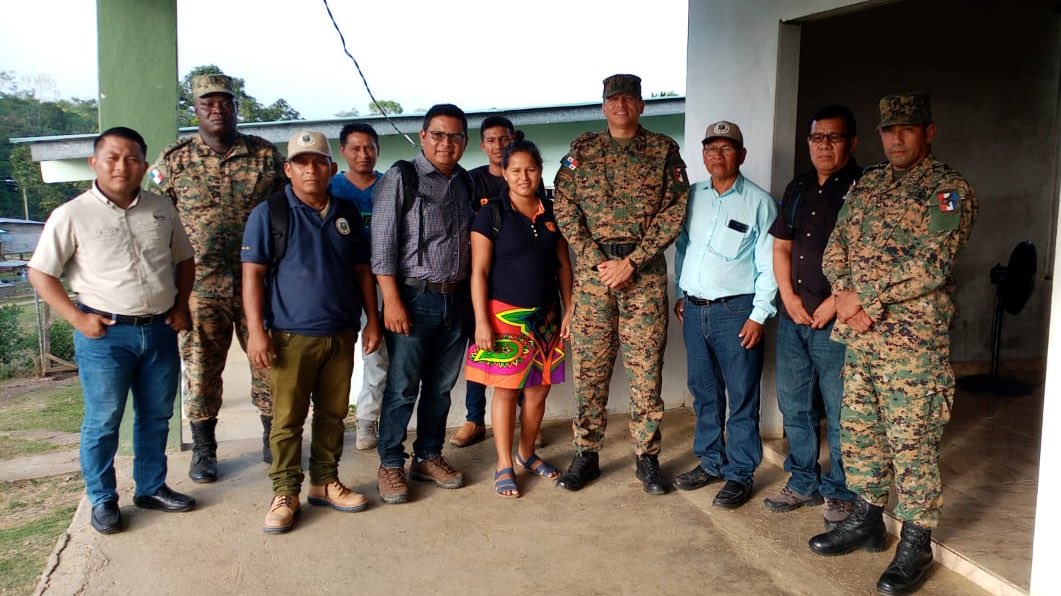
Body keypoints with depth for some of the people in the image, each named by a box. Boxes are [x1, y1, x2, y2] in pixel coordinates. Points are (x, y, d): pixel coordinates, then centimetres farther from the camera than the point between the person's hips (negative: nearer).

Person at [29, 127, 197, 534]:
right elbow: (40, 273, -4)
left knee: (156, 417, 14)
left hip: (160, 331, 4)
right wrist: (77, 318, -12)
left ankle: (151, 488, 30)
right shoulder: (72, 215, -8)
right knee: (102, 422, 6)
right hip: (106, 334, -4)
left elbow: (184, 260, 16)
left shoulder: (161, 210, 5)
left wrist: (181, 306, 5)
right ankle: (102, 500, 21)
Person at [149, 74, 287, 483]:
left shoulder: (266, 155, 3)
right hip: (200, 286, 0)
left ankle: (273, 440, 25)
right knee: (200, 368, 7)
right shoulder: (174, 160, 2)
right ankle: (203, 450, 23)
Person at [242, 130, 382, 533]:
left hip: (341, 334, 5)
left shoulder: (347, 212, 10)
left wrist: (372, 320, 10)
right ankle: (286, 493, 13)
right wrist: (256, 330, -14)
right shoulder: (269, 212, -4)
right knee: (287, 418, 1)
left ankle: (325, 482, 26)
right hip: (292, 335, -4)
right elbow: (252, 273, -7)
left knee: (333, 414, 12)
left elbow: (361, 269, 15)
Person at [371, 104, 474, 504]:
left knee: (441, 386, 13)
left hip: (456, 298, 5)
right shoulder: (401, 178, -5)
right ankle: (390, 465, 14)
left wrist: (472, 297, 6)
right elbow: (382, 245, -10)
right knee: (402, 387, 0)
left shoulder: (465, 183, 11)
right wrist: (392, 301, -15)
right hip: (414, 297, -5)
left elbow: (471, 243, 14)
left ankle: (428, 457, 27)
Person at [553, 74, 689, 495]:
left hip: (645, 269, -1)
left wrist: (631, 262, -10)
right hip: (591, 268, 1)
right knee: (588, 365, 4)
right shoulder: (582, 149, 9)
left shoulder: (664, 150, 5)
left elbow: (674, 211, -2)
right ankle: (586, 453, 16)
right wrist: (598, 261, -8)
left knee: (646, 366, 2)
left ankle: (647, 456, 14)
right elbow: (564, 208, 2)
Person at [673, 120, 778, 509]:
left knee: (741, 397, 1)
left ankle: (739, 474, 12)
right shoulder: (692, 197, 10)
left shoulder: (759, 202, -4)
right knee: (704, 392, 14)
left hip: (735, 311, -5)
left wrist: (759, 315, -11)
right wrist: (679, 295, 12)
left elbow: (768, 265, -6)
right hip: (694, 309, 5)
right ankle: (710, 462, 28)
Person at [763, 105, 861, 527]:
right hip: (793, 317, 7)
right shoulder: (798, 189, 15)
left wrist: (835, 302, -15)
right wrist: (789, 295, 2)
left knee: (839, 411, 1)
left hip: (837, 321, -7)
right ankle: (803, 482, 28)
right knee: (794, 405, 14)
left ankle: (841, 493, 16)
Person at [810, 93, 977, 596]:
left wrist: (863, 296, -16)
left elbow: (930, 265, -17)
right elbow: (836, 246, 10)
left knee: (911, 441, 0)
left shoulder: (949, 189, -6)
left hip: (913, 338, -7)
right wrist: (848, 296, -8)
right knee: (858, 429, 14)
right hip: (858, 336, 7)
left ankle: (916, 544, 13)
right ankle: (866, 521, 30)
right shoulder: (867, 183, 14)